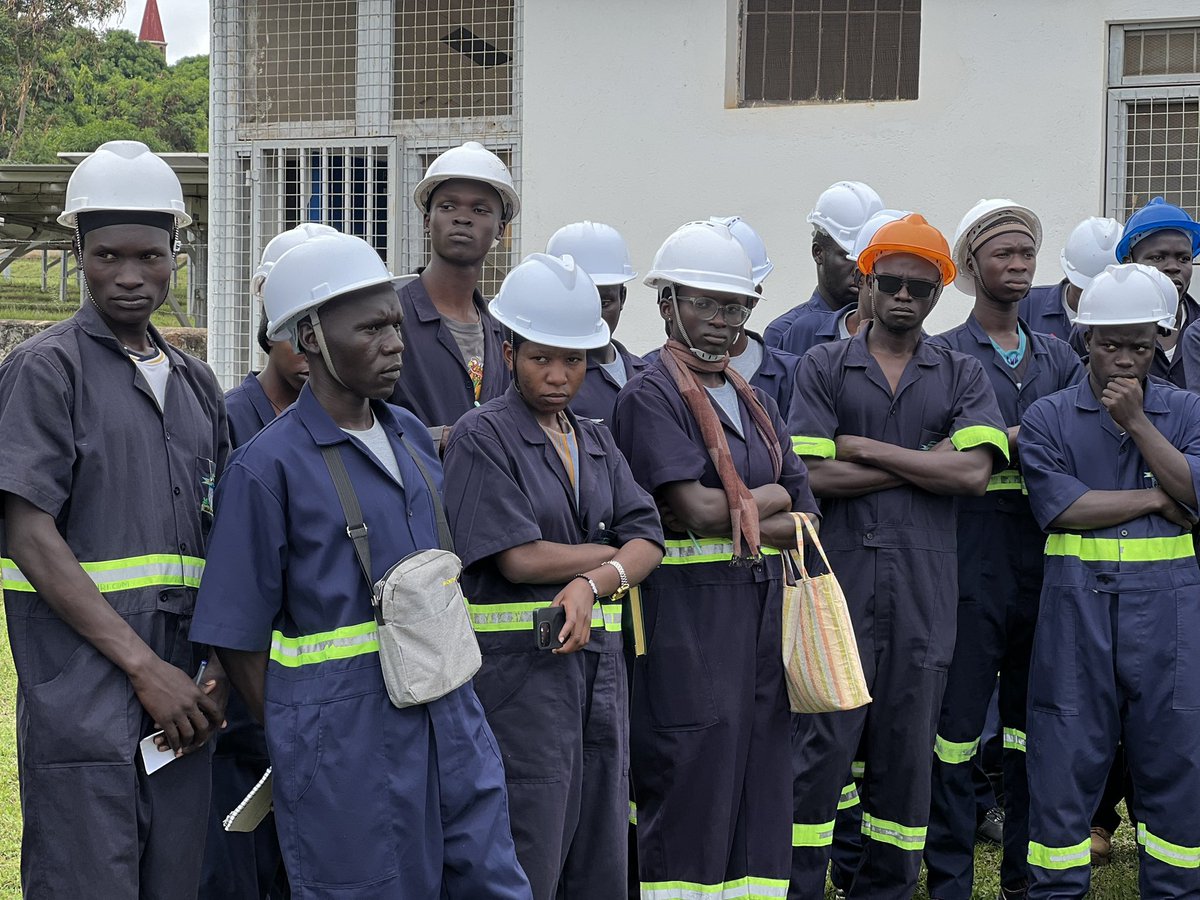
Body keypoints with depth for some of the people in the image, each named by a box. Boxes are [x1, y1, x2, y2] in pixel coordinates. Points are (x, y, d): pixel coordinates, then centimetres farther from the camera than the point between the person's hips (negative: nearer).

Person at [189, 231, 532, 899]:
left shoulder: (413, 437, 10)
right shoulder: (271, 466, -9)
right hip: (343, 735, -6)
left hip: (447, 714, 6)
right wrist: (295, 743, -1)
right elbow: (239, 635, -6)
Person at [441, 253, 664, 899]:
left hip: (597, 658, 7)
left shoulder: (596, 443, 16)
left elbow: (648, 541, 4)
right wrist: (616, 554, -2)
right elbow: (518, 558, -14)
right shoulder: (483, 436, -4)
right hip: (519, 666, -6)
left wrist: (592, 582, -16)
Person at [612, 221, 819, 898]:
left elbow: (806, 519, 10)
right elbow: (695, 507, -17)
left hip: (762, 611, 7)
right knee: (691, 785, -5)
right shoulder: (652, 395, -5)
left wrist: (730, 517, -8)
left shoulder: (756, 402, 18)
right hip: (688, 611, -7)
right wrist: (769, 497, -1)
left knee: (762, 785, 8)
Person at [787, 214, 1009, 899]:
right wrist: (927, 461, -6)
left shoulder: (964, 376, 10)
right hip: (838, 583, -2)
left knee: (907, 753, 7)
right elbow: (816, 476, -6)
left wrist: (864, 447, -7)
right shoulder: (824, 367, 7)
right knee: (819, 747, -3)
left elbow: (974, 473, -7)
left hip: (925, 591, 2)